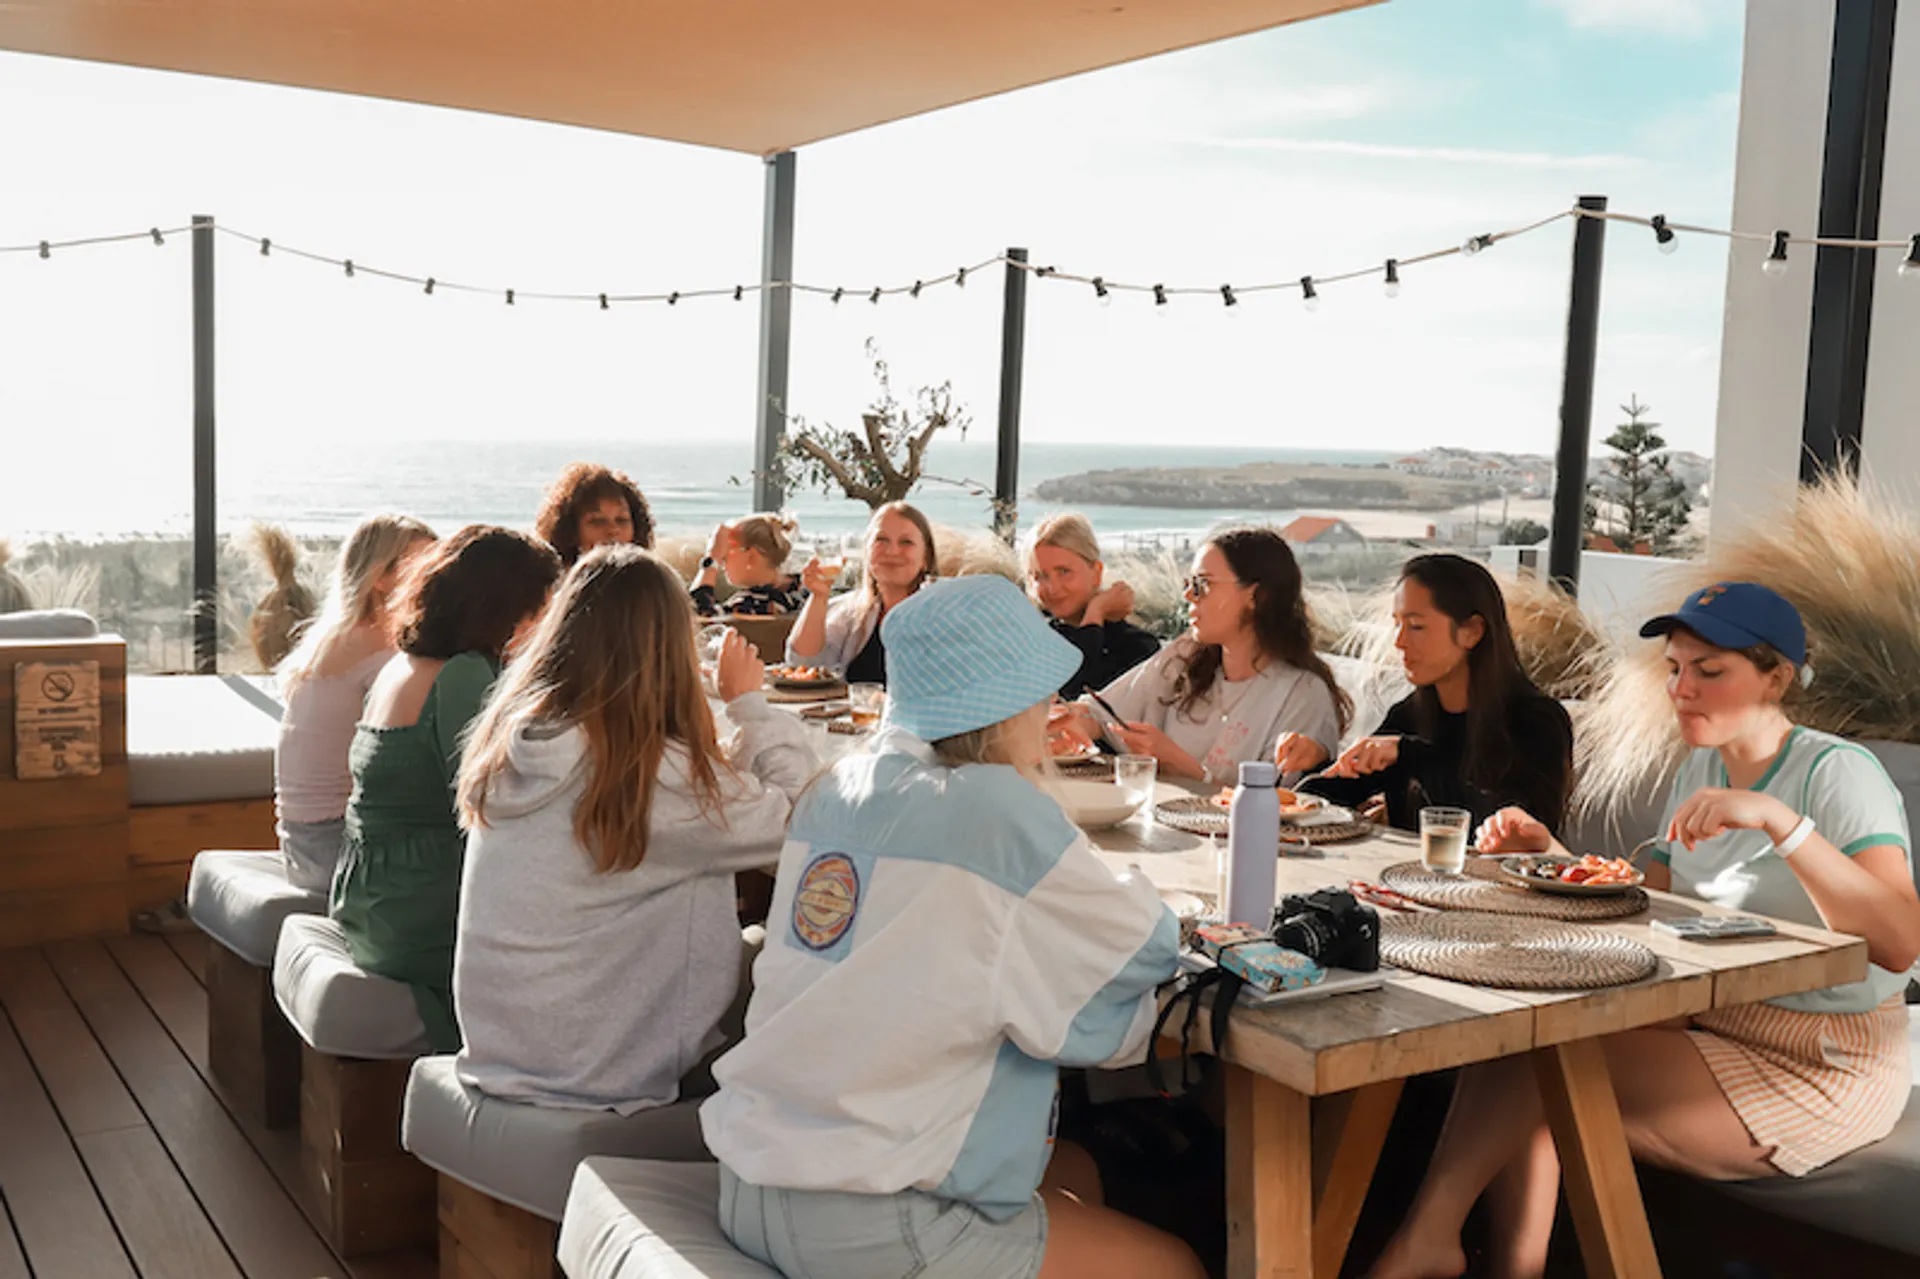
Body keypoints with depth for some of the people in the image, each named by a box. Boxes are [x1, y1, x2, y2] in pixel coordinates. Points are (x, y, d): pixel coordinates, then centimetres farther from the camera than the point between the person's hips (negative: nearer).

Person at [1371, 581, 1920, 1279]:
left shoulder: (1838, 772, -15)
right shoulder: (1700, 769, 9)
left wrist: (1777, 819, -38)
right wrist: (1553, 855, -9)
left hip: (1820, 1067, -7)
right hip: (1711, 1028, 7)